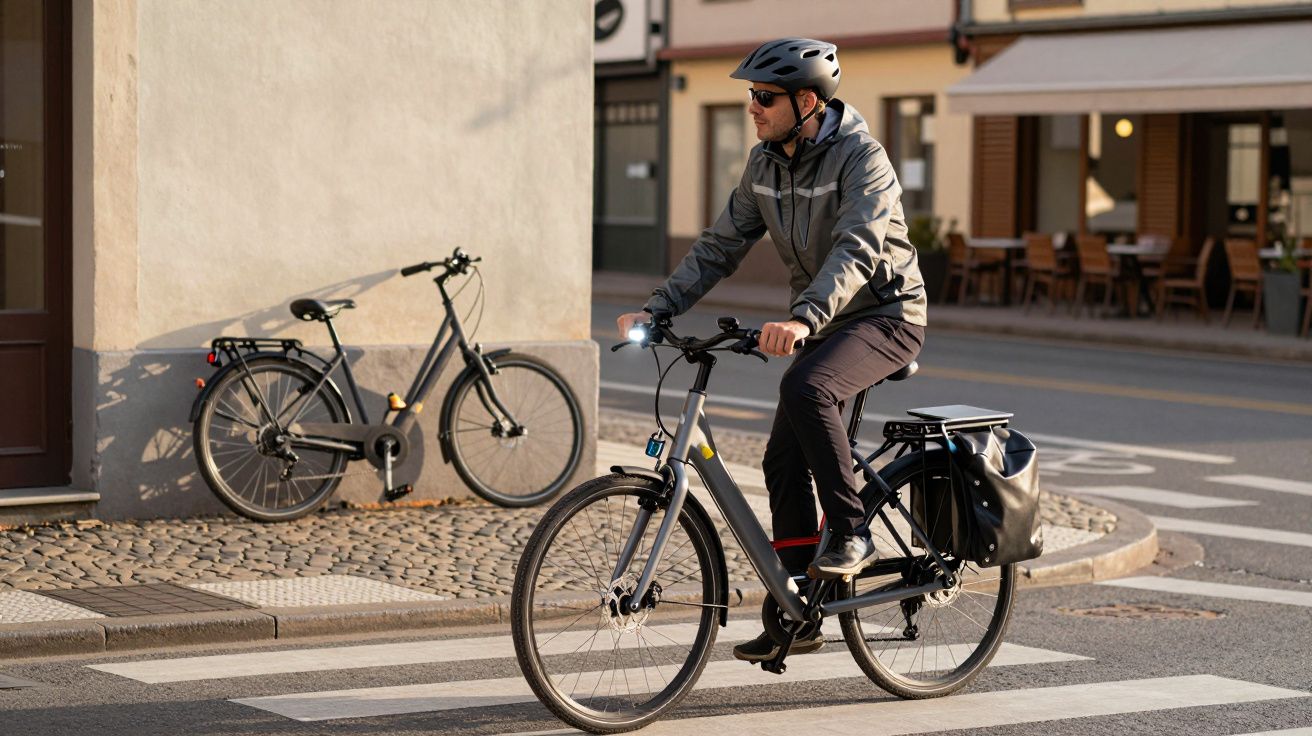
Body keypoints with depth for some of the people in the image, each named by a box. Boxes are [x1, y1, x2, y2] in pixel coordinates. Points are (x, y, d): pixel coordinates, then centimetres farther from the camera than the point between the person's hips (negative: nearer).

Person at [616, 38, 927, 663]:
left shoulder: (861, 157, -21)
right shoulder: (765, 163, 2)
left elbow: (857, 248, -35)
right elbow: (721, 245, 4)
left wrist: (802, 319, -50)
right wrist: (656, 309, -8)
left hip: (886, 315, -8)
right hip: (824, 323, 8)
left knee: (806, 387, -35)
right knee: (784, 461, 1)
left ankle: (852, 533, -21)